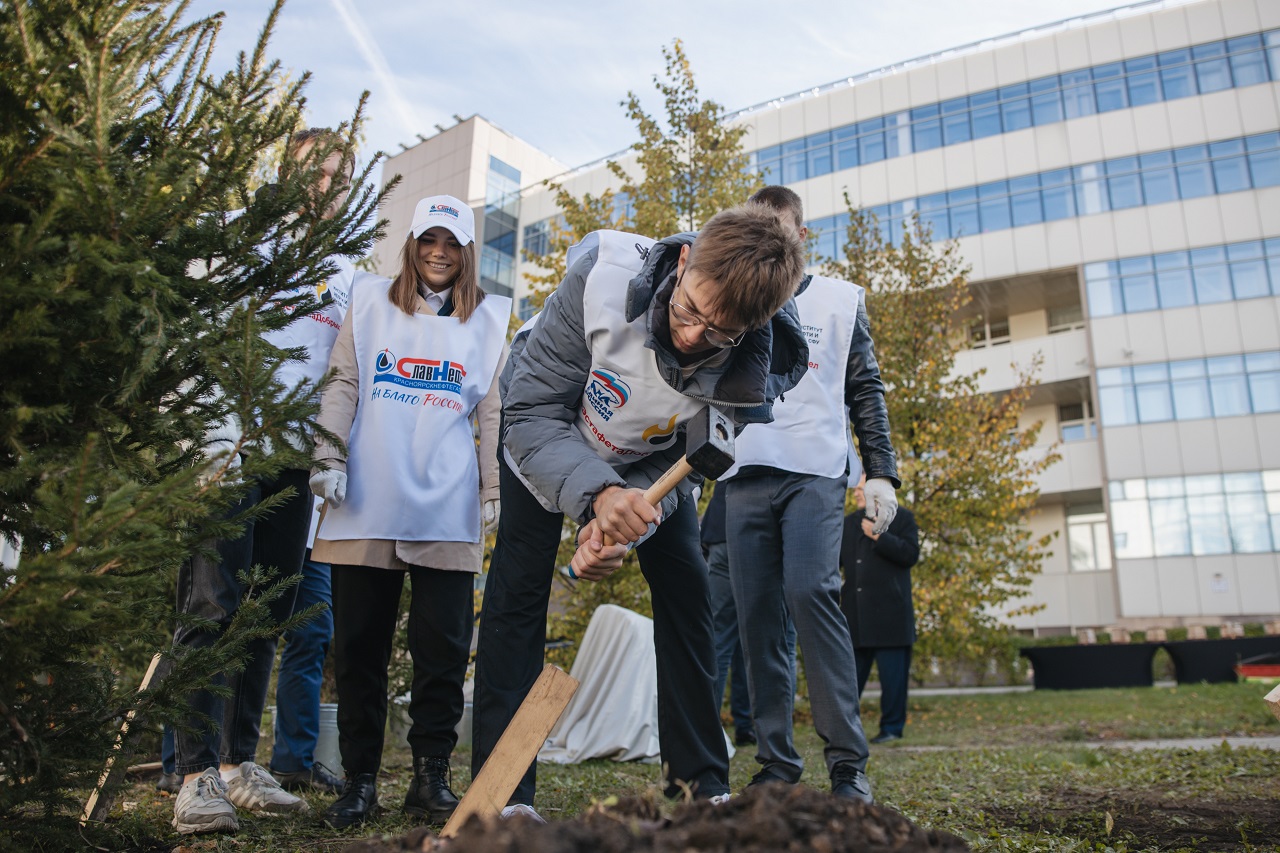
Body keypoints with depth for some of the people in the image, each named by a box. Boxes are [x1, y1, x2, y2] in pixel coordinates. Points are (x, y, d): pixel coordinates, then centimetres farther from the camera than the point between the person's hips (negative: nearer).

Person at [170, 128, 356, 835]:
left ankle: (237, 763, 16)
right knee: (213, 606, -9)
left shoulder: (345, 273, 18)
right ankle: (196, 776, -4)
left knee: (268, 614, 7)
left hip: (294, 458, 5)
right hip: (231, 444, -5)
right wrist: (218, 431, -11)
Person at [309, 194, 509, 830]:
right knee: (358, 645, 5)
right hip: (365, 508, 1)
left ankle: (431, 776, 14)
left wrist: (496, 490, 4)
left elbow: (495, 412, 10)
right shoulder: (370, 303, 14)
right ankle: (360, 778, 17)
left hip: (446, 513, 0)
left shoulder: (491, 318, 13)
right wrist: (329, 456, -1)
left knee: (443, 648, 0)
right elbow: (342, 385, 10)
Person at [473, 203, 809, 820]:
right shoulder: (603, 277, -40)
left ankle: (701, 783, 10)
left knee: (685, 587, -4)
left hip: (651, 456, 2)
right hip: (549, 435, -2)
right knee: (518, 584, -11)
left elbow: (684, 466, -18)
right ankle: (504, 793, -3)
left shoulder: (752, 370, -32)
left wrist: (620, 530, -36)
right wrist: (598, 493, -49)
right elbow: (532, 412, -33)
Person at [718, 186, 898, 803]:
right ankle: (777, 761, 7)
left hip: (815, 471, -2)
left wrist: (881, 474, 0)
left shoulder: (840, 299, 15)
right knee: (756, 613, -1)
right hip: (744, 475, 3)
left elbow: (866, 390, 11)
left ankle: (847, 760, -11)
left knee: (810, 591, -20)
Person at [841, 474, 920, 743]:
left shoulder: (901, 517, 2)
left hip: (889, 612, -5)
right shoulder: (848, 523, 17)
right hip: (856, 615, 5)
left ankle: (892, 727, 12)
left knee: (892, 674, 2)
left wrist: (878, 536, -15)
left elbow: (910, 554, -11)